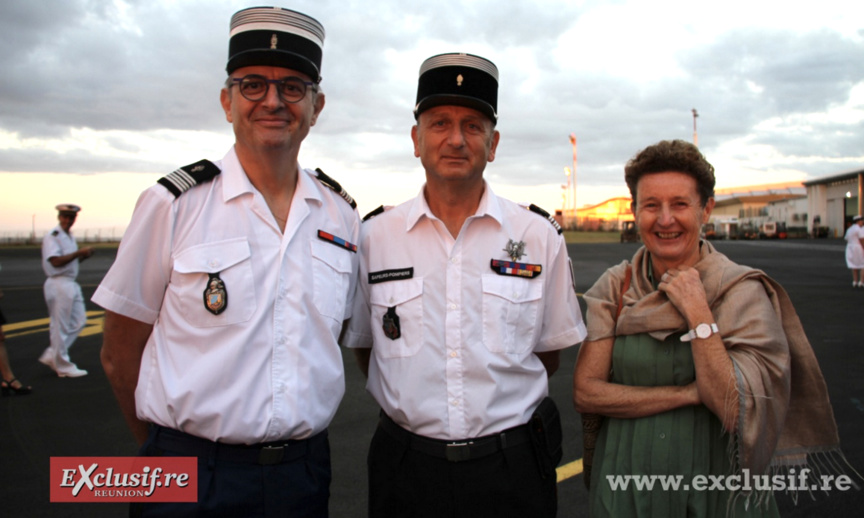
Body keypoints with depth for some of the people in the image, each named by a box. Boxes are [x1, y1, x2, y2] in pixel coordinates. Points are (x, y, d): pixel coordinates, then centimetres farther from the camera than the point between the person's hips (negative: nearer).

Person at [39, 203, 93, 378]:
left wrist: (84, 255, 2)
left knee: (79, 321, 9)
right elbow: (56, 261, -21)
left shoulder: (70, 236, 17)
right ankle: (63, 366, 8)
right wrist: (79, 252, -21)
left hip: (71, 283, 9)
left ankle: (52, 356, 18)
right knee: (60, 326, -1)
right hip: (58, 284, -9)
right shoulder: (52, 236, -11)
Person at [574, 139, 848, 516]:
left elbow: (737, 411, -20)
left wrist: (697, 313, -23)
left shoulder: (743, 292, -12)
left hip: (715, 485, -1)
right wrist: (687, 394, -19)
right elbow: (585, 392, -13)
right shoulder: (614, 288, -7)